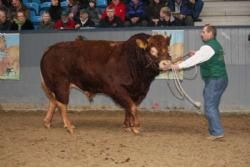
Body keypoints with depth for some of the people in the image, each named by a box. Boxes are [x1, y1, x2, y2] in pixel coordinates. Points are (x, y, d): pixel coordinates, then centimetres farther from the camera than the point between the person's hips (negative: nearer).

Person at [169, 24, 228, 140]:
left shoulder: (208, 47, -15)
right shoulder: (215, 44, 16)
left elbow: (195, 60, -20)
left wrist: (179, 66, -18)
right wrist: (196, 53, 14)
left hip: (214, 80, -10)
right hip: (220, 79, 10)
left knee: (209, 107, -8)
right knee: (212, 107, 15)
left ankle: (217, 132, -9)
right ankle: (215, 130, 20)